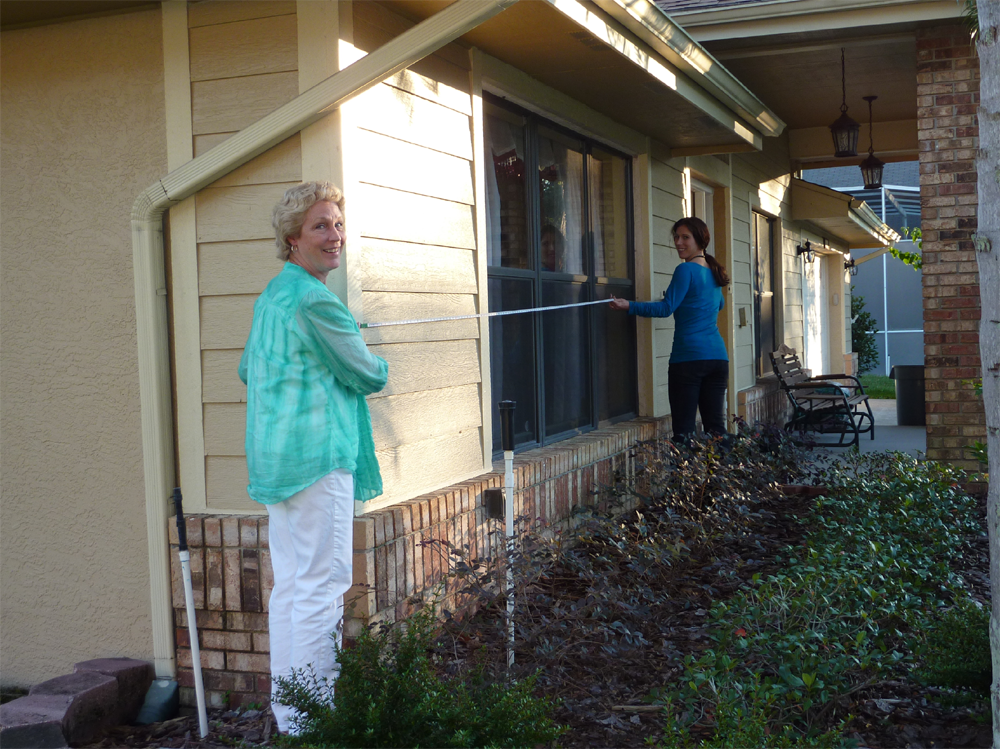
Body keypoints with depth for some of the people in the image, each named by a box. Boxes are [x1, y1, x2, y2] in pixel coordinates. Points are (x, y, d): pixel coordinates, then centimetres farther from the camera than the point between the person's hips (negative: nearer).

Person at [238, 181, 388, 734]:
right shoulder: (315, 301, -14)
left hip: (276, 457, 10)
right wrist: (379, 369, 16)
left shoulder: (272, 296, 17)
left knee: (288, 585, 13)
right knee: (321, 587, -6)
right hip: (318, 457, -10)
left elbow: (249, 373, 27)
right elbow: (369, 376, -6)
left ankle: (286, 712, 21)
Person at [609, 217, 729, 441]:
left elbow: (667, 307, -12)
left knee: (684, 430, -7)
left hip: (689, 357, -7)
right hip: (718, 356, 7)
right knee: (715, 425, 7)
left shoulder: (686, 270, -6)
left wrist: (629, 306, -14)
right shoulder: (714, 273, 18)